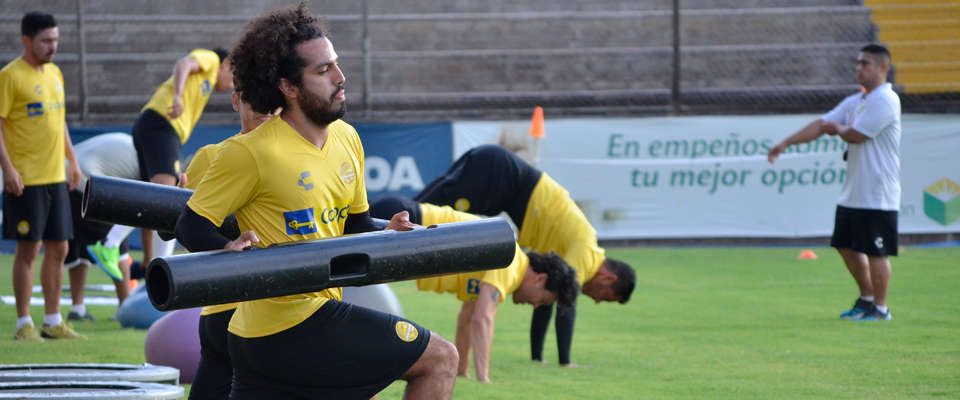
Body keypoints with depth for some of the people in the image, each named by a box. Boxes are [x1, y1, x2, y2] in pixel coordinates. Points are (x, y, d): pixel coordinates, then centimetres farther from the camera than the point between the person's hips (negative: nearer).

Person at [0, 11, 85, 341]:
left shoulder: (55, 74, 13)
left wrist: (72, 160, 21)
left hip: (56, 177, 7)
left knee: (58, 248, 9)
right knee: (29, 248, -4)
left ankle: (53, 322, 17)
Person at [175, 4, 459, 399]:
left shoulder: (347, 139, 11)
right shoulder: (250, 153, -14)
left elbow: (354, 222, 22)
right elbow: (191, 225, -10)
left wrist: (386, 235, 0)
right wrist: (229, 251, -31)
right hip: (292, 327, -9)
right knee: (439, 359, -4)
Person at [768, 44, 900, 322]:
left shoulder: (885, 101, -14)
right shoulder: (854, 101, 15)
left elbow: (856, 135, -19)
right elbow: (822, 124, 12)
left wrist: (838, 128, 3)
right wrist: (786, 143, 5)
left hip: (877, 194, -9)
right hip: (853, 193, 9)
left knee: (875, 252, -4)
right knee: (846, 246, 15)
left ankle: (879, 308, 5)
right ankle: (867, 298, 28)